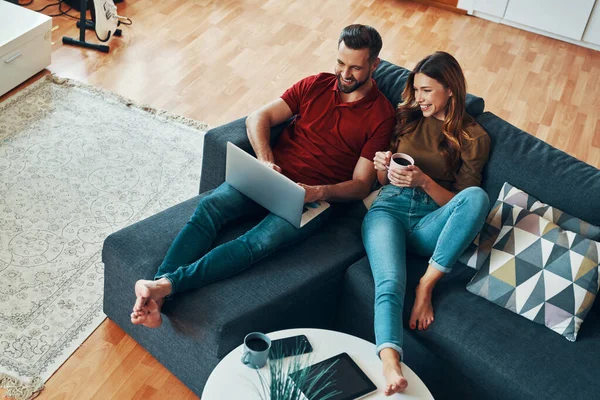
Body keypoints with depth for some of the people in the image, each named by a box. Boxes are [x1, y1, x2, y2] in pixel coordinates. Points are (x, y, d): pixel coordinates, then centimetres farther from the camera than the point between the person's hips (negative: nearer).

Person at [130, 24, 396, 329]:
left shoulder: (381, 115, 1)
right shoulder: (316, 85, 12)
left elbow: (361, 184, -3)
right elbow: (258, 118, 7)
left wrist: (319, 193, -21)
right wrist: (265, 161, -11)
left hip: (313, 198, -3)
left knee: (260, 241, -32)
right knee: (210, 206, -24)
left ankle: (167, 284, -42)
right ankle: (156, 298, -35)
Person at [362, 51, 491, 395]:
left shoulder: (474, 137, 10)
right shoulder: (407, 118, 19)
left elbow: (461, 200, 5)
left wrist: (424, 181, -13)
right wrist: (383, 168, -2)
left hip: (430, 221, 0)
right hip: (389, 208, 1)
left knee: (477, 197, -34)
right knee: (390, 284, -31)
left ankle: (428, 283, -26)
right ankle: (391, 368, -51)